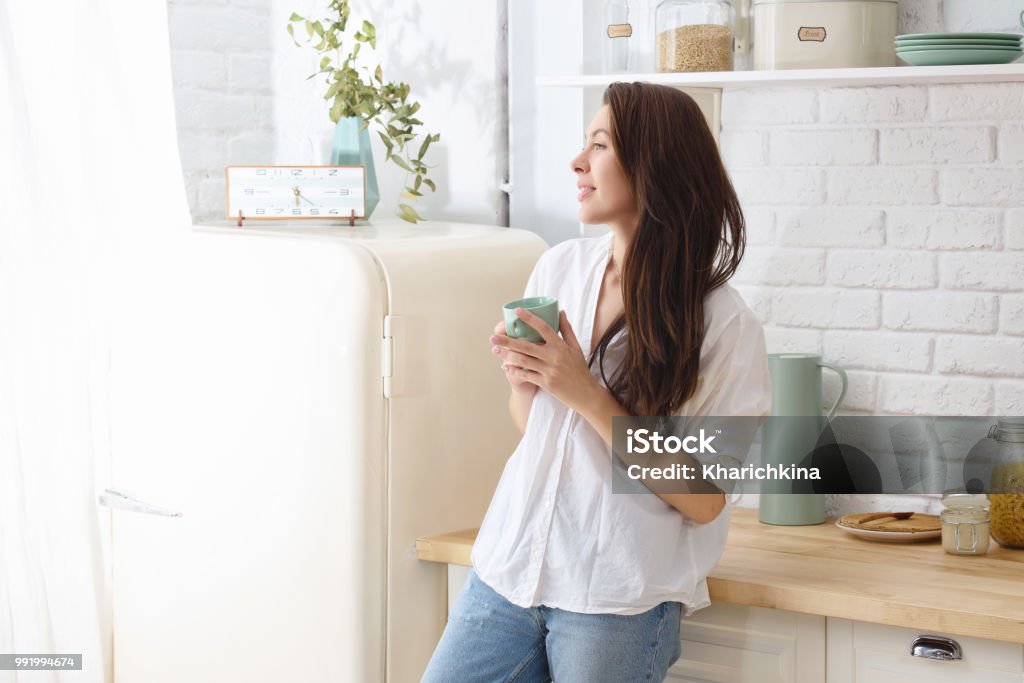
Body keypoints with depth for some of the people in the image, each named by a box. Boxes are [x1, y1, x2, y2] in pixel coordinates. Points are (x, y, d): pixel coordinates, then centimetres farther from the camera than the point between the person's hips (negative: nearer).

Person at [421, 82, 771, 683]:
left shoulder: (724, 325, -11)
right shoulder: (561, 267, 4)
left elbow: (704, 501, -13)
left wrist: (589, 396, -18)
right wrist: (524, 377, -7)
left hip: (618, 603, -4)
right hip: (511, 566, 5)